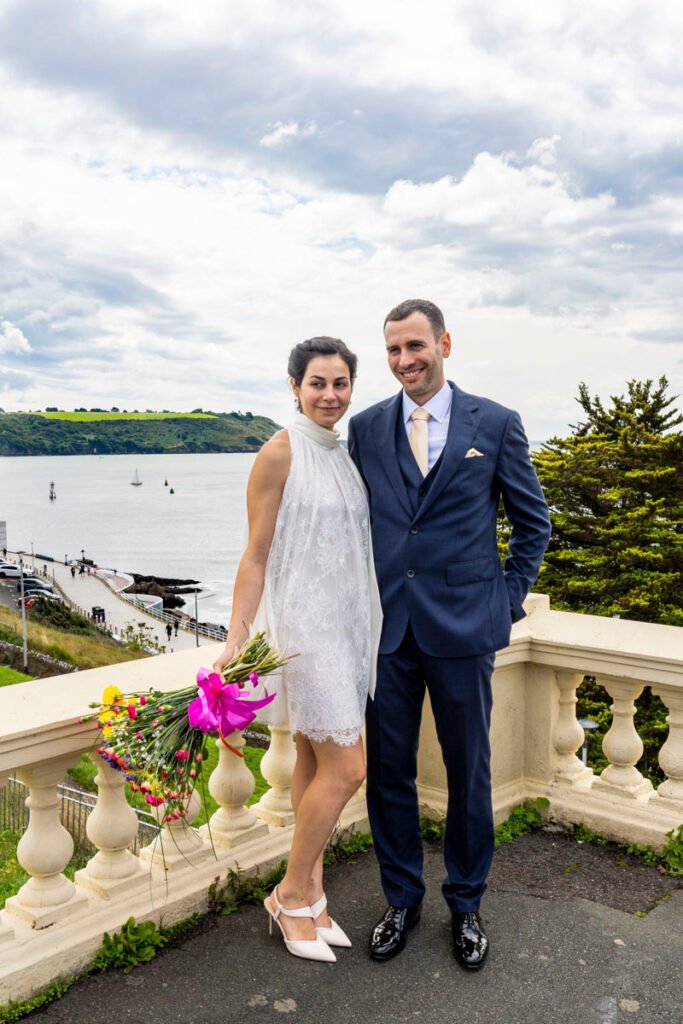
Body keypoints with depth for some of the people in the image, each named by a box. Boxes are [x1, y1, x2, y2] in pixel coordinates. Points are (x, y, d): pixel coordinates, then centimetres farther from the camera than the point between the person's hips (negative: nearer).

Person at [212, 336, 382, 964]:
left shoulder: (345, 454, 12)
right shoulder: (280, 454, -9)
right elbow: (257, 555, -11)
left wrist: (368, 626, 19)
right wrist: (236, 640, -15)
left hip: (348, 623, 7)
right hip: (304, 623, -7)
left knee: (315, 761, 13)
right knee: (346, 766, -6)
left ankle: (308, 895, 24)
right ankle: (293, 894, 13)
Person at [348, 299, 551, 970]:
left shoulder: (495, 424, 0)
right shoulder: (365, 428, 6)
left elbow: (533, 520, 7)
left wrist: (509, 598, 2)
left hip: (463, 625, -2)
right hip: (386, 627, 2)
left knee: (468, 773, 11)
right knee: (388, 770, 11)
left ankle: (465, 903, 32)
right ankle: (402, 899, 32)